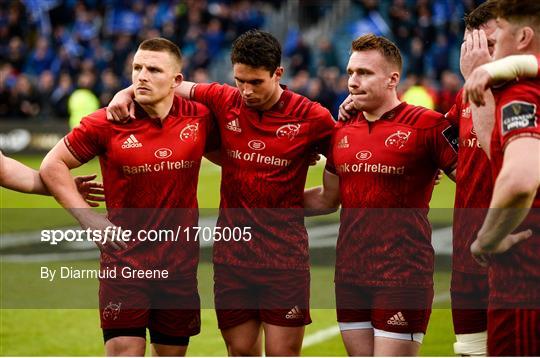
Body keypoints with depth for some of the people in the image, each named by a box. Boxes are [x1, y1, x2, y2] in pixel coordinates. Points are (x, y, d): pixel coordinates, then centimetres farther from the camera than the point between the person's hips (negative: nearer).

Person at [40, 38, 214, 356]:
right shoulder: (106, 124, -9)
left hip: (180, 261, 3)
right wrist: (87, 217, -8)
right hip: (125, 256, -3)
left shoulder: (200, 118, -2)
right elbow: (53, 165, -1)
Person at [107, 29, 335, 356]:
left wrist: (299, 200, -6)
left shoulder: (311, 117, -7)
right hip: (232, 253, 3)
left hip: (285, 258, -3)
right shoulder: (223, 101, 1)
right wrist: (127, 93, -1)